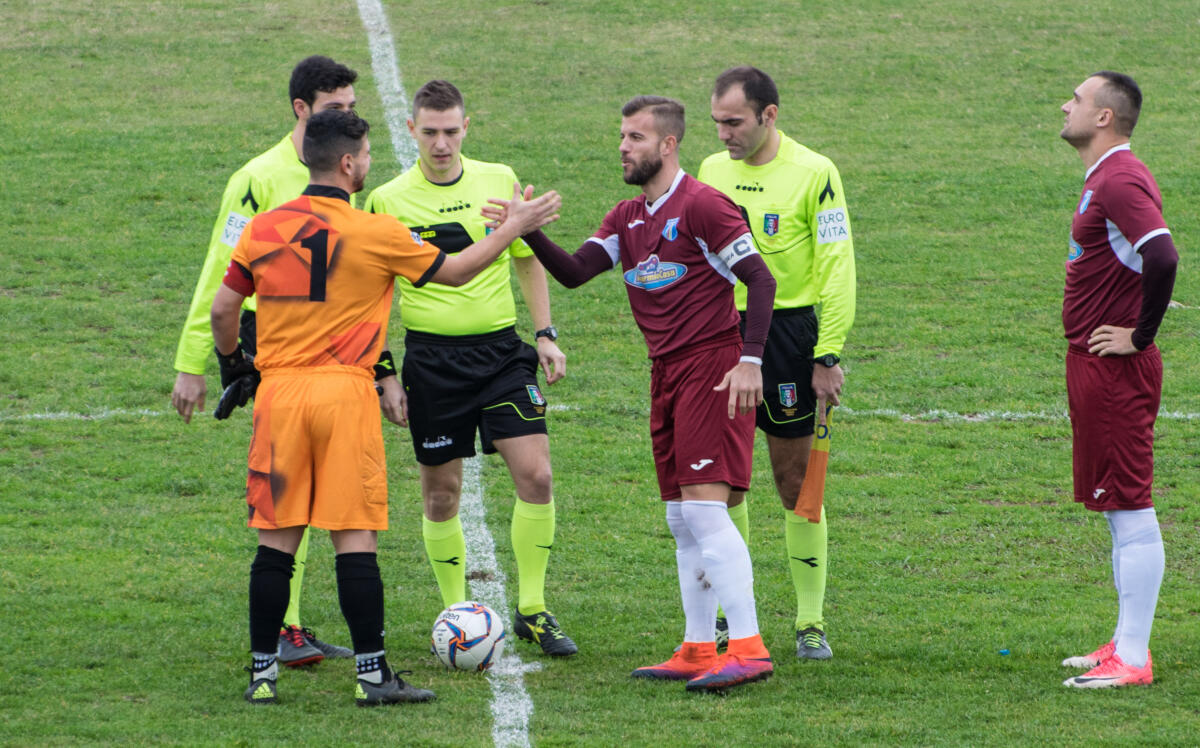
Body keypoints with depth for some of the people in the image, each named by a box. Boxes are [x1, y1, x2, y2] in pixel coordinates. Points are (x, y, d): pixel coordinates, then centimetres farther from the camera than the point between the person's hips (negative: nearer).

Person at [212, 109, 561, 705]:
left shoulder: (263, 228, 3)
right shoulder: (375, 233, -6)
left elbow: (222, 308, 6)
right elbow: (454, 272, 6)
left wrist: (231, 360, 25)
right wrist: (514, 228, 18)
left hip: (279, 389, 3)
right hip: (345, 392, -3)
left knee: (276, 538, 7)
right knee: (354, 538, 0)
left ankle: (262, 671, 7)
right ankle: (371, 673, 1)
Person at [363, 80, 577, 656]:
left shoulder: (499, 181, 4)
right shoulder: (388, 202, -3)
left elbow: (529, 259, 16)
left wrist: (546, 335, 9)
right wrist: (383, 376, -2)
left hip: (500, 349, 2)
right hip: (431, 355, -2)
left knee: (535, 474, -9)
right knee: (441, 493, 3)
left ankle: (532, 609, 3)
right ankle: (457, 615, 18)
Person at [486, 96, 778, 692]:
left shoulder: (701, 206, -9)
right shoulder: (627, 218, 16)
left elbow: (760, 279, -13)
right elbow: (574, 273, 4)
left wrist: (750, 360, -21)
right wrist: (530, 234, -12)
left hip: (710, 367, -9)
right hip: (666, 371, 9)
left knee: (703, 508, -17)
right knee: (681, 519, 8)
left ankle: (748, 649, -20)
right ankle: (697, 651, 12)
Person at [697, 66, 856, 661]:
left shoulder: (813, 174, -7)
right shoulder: (712, 171, 8)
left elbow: (837, 267, -8)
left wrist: (828, 356, -12)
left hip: (788, 330, -4)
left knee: (796, 483, 1)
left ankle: (811, 622, 9)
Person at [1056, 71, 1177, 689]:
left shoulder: (1120, 181, -17)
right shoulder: (1104, 179, 16)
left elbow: (1163, 258, -31)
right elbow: (1152, 259, 27)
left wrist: (1139, 335, -21)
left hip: (1115, 370, -11)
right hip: (1094, 364, 11)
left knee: (1130, 509, -8)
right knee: (1118, 508, 14)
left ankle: (1132, 660, -8)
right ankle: (1126, 645, 21)